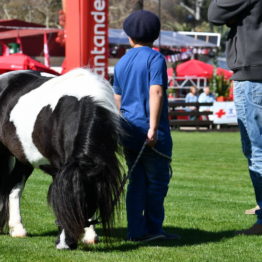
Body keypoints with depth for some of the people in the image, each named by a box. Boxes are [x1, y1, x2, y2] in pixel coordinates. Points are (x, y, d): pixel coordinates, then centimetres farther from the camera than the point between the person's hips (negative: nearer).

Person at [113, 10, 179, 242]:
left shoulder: (122, 63, 12)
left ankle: (136, 231, 9)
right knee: (157, 181, 4)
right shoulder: (155, 58, -8)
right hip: (152, 134, -6)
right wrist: (153, 128, -22)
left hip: (129, 130, 6)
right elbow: (156, 92, -20)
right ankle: (153, 229, 10)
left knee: (136, 181, 10)